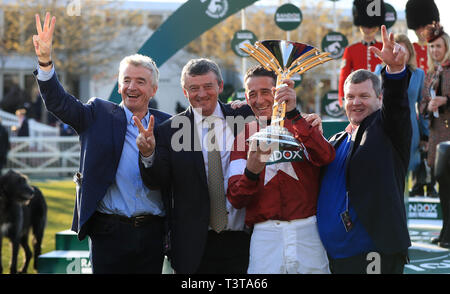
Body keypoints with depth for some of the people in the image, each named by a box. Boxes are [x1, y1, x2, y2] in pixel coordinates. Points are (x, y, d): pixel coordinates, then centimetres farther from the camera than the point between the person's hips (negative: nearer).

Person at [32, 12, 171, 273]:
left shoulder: (166, 124, 8)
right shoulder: (99, 115, 5)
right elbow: (59, 103, -10)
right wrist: (45, 60, -22)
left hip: (153, 233, 2)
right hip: (109, 232, -1)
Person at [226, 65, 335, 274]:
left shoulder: (301, 127, 9)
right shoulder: (244, 135, 9)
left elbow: (325, 157, -15)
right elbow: (236, 199, 0)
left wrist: (293, 114, -23)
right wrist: (251, 172, -21)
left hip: (307, 233, 0)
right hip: (265, 238, 0)